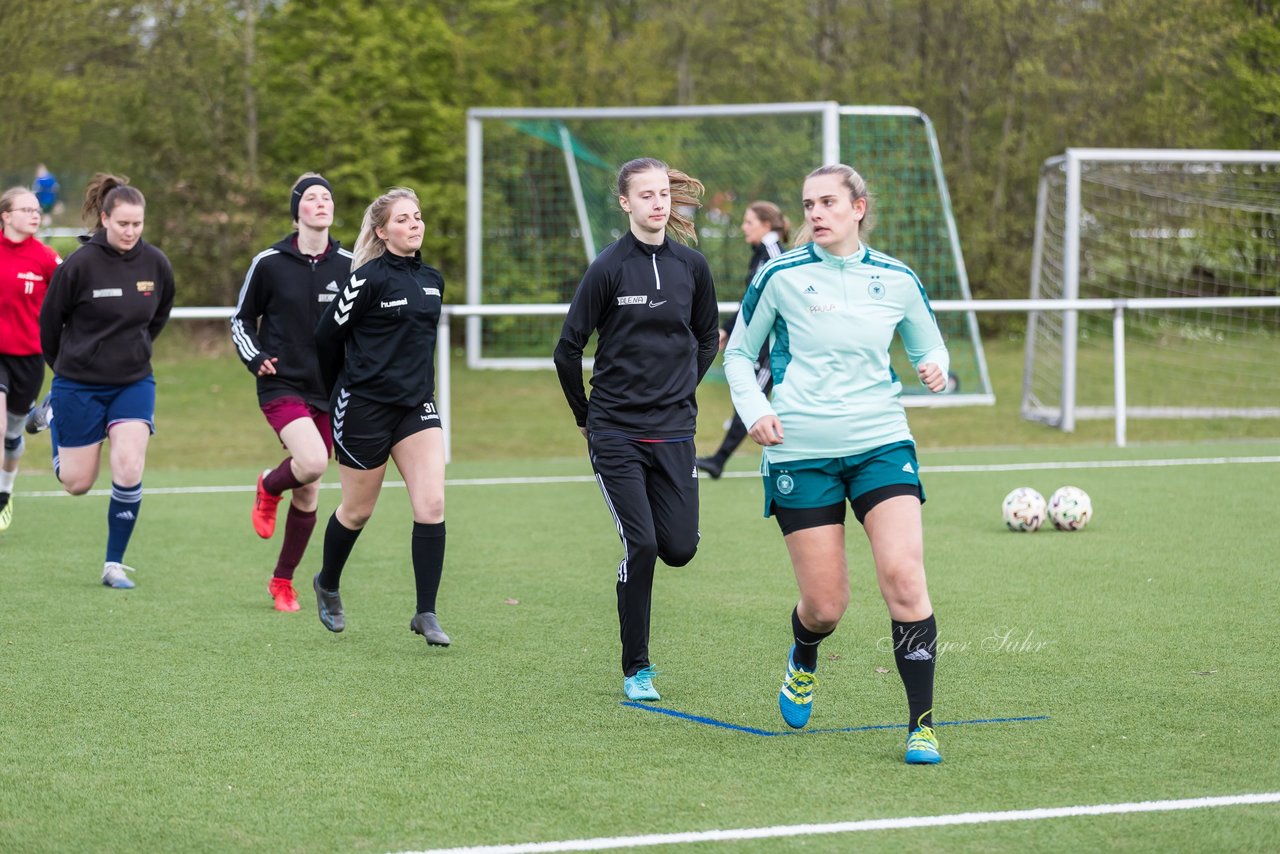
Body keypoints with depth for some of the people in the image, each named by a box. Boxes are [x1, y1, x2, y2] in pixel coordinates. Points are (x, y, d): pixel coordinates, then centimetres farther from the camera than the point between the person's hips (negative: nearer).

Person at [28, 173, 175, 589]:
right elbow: (49, 320, -1)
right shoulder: (80, 264, -16)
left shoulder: (155, 263, -6)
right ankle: (51, 414, 41)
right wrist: (65, 365, 10)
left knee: (129, 469, -14)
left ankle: (115, 565, -1)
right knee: (77, 483, 9)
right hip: (80, 383, -2)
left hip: (134, 382, 2)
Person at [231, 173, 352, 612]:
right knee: (312, 461, -27)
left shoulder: (348, 264, 2)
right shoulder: (269, 263, -4)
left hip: (330, 391, 3)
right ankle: (269, 488, 8)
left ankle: (283, 581, 23)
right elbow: (242, 320, 7)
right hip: (283, 385, -3)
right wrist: (254, 357, -9)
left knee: (308, 494, 6)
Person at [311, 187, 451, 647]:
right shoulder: (369, 279, -12)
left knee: (431, 506, -10)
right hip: (365, 406, -5)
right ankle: (327, 585, 37)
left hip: (416, 404, 5)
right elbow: (328, 334, -4)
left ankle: (426, 613, -5)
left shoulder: (433, 280, 8)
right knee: (357, 510, 10)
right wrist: (341, 392, 8)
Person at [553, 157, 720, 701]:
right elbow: (568, 349, -2)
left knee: (679, 549, -4)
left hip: (674, 432, 4)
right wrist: (587, 416, 6)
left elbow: (707, 339, 20)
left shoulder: (691, 266, 3)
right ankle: (636, 670, 4)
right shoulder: (609, 268, -8)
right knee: (641, 545, -9)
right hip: (616, 434, -3)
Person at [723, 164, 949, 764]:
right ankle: (803, 659, 37)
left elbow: (928, 346, 20)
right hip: (800, 452, -1)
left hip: (881, 444, 1)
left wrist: (935, 369, -4)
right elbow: (738, 353, 10)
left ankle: (922, 724, -7)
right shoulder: (780, 277, -1)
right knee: (825, 606, -1)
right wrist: (754, 410, -7)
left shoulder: (897, 280, 5)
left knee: (903, 578, -16)